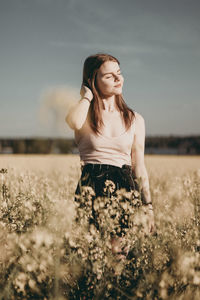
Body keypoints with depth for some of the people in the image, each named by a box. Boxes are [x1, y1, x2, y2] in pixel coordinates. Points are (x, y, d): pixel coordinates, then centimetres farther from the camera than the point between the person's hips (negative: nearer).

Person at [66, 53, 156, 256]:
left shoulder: (135, 120, 10)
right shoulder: (85, 115, 3)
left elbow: (139, 168, 13)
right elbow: (74, 122, -25)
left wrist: (148, 207, 10)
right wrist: (87, 95, -6)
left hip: (124, 189, 2)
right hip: (90, 188, -2)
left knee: (120, 251, -5)